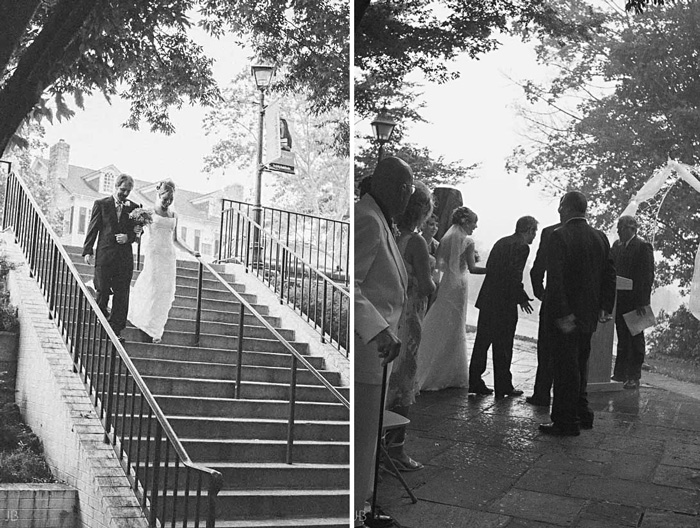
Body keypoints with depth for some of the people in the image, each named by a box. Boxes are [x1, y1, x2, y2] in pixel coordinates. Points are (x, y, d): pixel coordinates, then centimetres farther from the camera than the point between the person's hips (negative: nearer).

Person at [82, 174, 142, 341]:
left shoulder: (134, 207, 7)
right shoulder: (101, 204, 2)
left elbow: (137, 232, 12)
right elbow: (92, 229, 1)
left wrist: (128, 237, -9)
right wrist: (87, 251, -5)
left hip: (125, 257, 2)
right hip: (104, 256, -1)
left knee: (121, 295, 2)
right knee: (102, 292, 6)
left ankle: (116, 329, 10)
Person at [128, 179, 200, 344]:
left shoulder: (173, 215, 12)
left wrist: (191, 252, 12)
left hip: (168, 256, 4)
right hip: (153, 254, -4)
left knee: (165, 292, 1)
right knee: (151, 289, -7)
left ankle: (156, 329, 9)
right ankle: (152, 328, 4)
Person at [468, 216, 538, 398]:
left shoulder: (501, 242, 12)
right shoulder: (522, 247, -11)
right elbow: (514, 276, -20)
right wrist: (522, 298, -8)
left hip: (487, 300, 7)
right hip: (505, 302, -7)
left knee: (482, 342, 12)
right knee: (503, 346, 2)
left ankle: (475, 381, 18)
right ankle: (503, 386, 11)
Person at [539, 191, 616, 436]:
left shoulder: (559, 236, -15)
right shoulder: (600, 237, 7)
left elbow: (555, 278, -22)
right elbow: (610, 275, 9)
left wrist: (561, 314, -21)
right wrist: (605, 307, 12)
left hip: (566, 316, -7)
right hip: (589, 315, 7)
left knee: (566, 367, 1)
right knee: (579, 365, 19)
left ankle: (566, 422, 7)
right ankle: (581, 414, 28)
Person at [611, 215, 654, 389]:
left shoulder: (643, 246, -10)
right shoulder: (617, 245, 12)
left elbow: (648, 276, -14)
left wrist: (642, 302, -19)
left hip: (635, 301, -7)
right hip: (620, 300, 7)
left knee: (635, 339, 2)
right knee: (622, 339, 13)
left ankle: (634, 377, 8)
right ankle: (620, 374, 21)